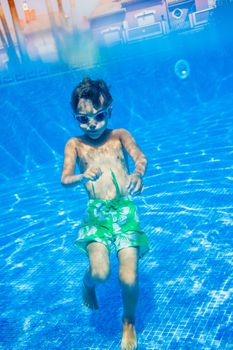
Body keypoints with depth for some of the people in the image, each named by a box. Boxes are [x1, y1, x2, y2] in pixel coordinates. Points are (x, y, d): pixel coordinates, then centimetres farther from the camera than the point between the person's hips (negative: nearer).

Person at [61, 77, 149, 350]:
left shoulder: (119, 136, 4)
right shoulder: (74, 144, 4)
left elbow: (140, 156, -14)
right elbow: (64, 179, -8)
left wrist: (137, 174, -37)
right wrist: (84, 176, -31)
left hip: (124, 210, 0)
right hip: (96, 213, 0)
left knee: (128, 278, -10)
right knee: (100, 272, -21)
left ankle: (129, 322, 25)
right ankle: (87, 283, 21)